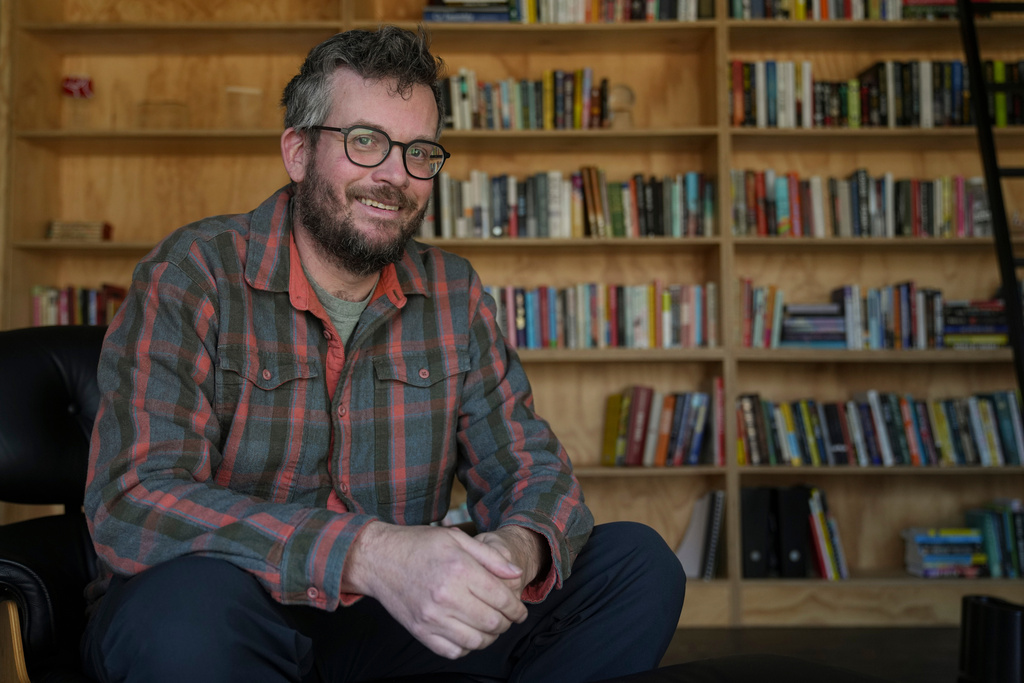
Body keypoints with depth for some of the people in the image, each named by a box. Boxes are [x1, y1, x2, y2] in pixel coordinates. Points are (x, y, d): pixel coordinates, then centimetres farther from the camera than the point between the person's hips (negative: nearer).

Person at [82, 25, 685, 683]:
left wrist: (520, 548, -25)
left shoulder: (454, 294, 3)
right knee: (189, 601, -39)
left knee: (638, 562, -8)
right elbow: (131, 505, -24)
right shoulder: (193, 276, -12)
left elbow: (529, 466, 2)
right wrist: (369, 554, -38)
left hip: (393, 621, 5)